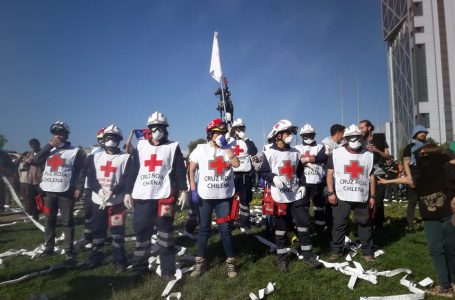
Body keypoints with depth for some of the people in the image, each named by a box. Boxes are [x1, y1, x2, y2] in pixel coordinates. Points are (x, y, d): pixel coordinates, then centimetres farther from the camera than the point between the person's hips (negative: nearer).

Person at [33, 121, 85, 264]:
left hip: (66, 192, -5)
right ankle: (48, 248, 26)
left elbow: (82, 170, -3)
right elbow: (35, 161, 1)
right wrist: (49, 145, -4)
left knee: (67, 222, -1)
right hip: (49, 191, 5)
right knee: (49, 221, 13)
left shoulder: (75, 151, -1)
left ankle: (68, 252, 5)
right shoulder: (49, 150, 15)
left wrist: (79, 187, -12)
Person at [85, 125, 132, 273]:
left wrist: (112, 192, -21)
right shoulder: (95, 157, 12)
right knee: (97, 230, 12)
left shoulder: (125, 158, -1)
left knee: (117, 232, -1)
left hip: (116, 201, -3)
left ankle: (119, 260, 9)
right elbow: (90, 178, 4)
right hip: (97, 200, 4)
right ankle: (96, 256, 27)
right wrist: (99, 190, -14)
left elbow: (126, 180, -7)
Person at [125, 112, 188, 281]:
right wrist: (128, 192, 10)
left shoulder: (173, 147, 6)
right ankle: (139, 268, 23)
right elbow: (133, 171, 14)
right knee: (141, 233, 9)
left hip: (164, 196, -3)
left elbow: (180, 170, 0)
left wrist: (183, 190, -10)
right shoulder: (141, 146, 13)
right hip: (142, 197, 3)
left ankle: (168, 271, 10)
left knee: (165, 235, 2)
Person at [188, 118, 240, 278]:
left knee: (225, 229, 4)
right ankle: (200, 262, 21)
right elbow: (192, 169, 2)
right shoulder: (201, 148, 1)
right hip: (205, 196, -1)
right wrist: (193, 189, -6)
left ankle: (231, 262, 16)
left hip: (224, 196, 1)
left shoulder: (228, 149, 7)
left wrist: (226, 147, -9)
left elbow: (236, 164, -12)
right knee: (204, 229, 9)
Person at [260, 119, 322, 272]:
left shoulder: (295, 152, 13)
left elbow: (300, 171, 18)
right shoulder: (270, 153, -4)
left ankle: (308, 255, 18)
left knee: (304, 224, 5)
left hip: (297, 195, 5)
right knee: (281, 227, 4)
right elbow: (264, 172, -6)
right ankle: (281, 257, 18)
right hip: (280, 196, -5)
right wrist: (274, 178, -24)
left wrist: (302, 185, 5)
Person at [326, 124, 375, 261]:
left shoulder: (368, 155, 6)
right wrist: (330, 192, -7)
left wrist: (372, 196, 7)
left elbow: (371, 177, 10)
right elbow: (330, 173, 0)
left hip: (362, 197, 2)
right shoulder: (336, 153, -1)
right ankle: (336, 250, 18)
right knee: (339, 224, 5)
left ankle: (367, 251, 23)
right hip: (341, 197, -2)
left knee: (365, 224, 9)